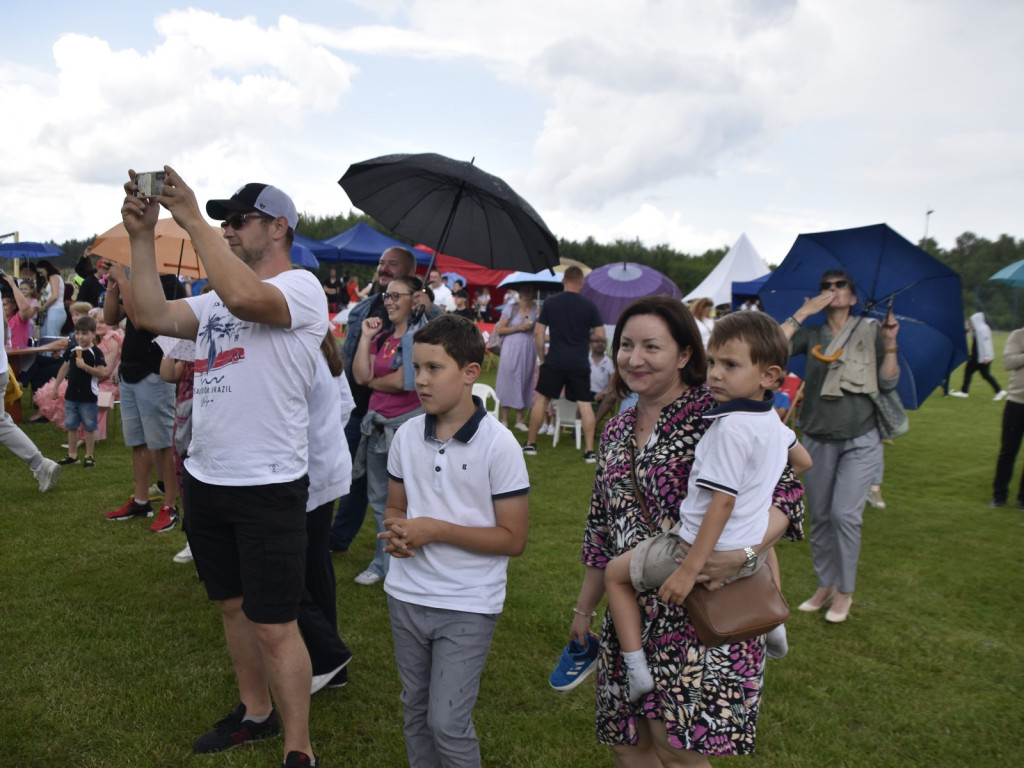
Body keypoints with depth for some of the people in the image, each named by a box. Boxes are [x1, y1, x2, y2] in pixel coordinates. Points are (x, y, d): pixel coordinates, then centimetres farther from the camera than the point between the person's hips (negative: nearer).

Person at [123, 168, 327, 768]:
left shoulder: (301, 286, -10)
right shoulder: (217, 298, 15)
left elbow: (243, 296, -31)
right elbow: (153, 315, 3)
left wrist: (193, 220, -22)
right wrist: (142, 235, -1)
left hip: (269, 487, -8)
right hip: (207, 479, 8)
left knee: (274, 627, -2)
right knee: (233, 604, 21)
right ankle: (256, 711, 40)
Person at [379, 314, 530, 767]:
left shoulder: (498, 445, -16)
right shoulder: (407, 435, -2)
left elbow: (513, 539, -14)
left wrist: (437, 530, -20)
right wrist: (396, 531, -12)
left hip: (468, 606, -5)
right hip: (406, 595, 5)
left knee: (447, 722, -1)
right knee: (416, 711, 18)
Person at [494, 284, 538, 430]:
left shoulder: (537, 309, 5)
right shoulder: (511, 307, -1)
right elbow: (500, 330, -3)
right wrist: (519, 327, -11)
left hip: (528, 350, 3)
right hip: (511, 348, -2)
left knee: (524, 383, 6)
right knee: (507, 382, 0)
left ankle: (519, 420, 15)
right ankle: (504, 420, 9)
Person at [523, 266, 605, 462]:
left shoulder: (550, 303, -1)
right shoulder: (589, 305, -2)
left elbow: (538, 333, -1)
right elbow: (600, 334, -1)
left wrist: (541, 356, 9)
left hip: (554, 362, 0)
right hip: (580, 364, 0)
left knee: (541, 399, 13)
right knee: (585, 404, 4)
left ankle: (531, 444, 18)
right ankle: (589, 451, 3)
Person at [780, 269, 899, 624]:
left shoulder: (871, 332, 3)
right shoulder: (812, 335, 4)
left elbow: (888, 383, -1)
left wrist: (889, 344, -13)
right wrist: (803, 312, -12)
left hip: (860, 440, -2)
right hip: (818, 440, 2)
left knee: (844, 514, -10)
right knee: (820, 517, 8)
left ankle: (845, 591, 8)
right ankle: (825, 585, 25)